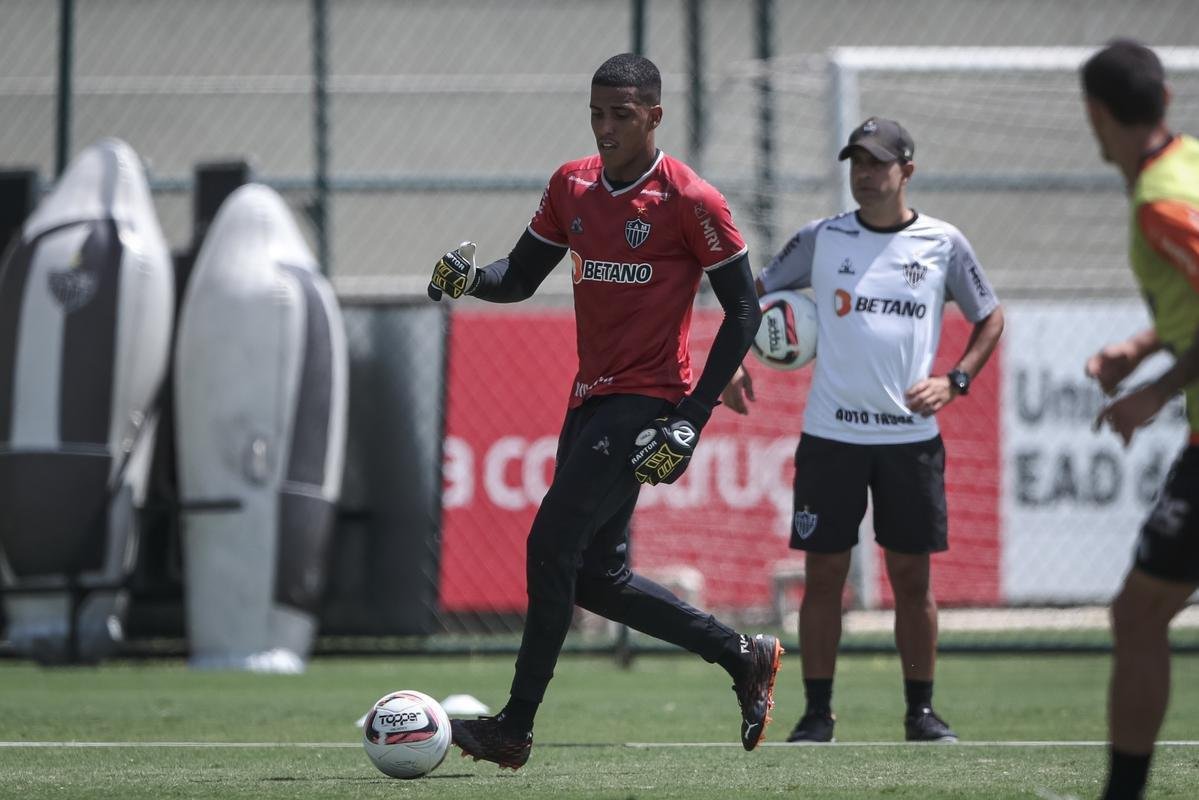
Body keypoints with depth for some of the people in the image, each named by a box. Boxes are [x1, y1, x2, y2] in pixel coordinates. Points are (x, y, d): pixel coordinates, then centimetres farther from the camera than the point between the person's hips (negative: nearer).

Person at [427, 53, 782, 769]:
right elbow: (520, 278, 16)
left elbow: (744, 311, -8)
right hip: (591, 399, 8)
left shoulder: (690, 201, -11)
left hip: (647, 402, -8)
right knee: (597, 576, 10)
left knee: (552, 547, -13)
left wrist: (691, 420, -14)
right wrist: (472, 278, -9)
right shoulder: (572, 186, 9)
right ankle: (744, 657, 25)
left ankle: (516, 728, -7)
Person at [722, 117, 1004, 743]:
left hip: (912, 435, 0)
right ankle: (817, 712, 6)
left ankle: (921, 711, 13)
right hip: (831, 433, 0)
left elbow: (989, 316, 14)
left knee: (912, 575, 3)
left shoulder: (943, 244, 3)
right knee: (824, 574, 0)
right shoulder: (821, 239, 3)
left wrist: (955, 381, 0)